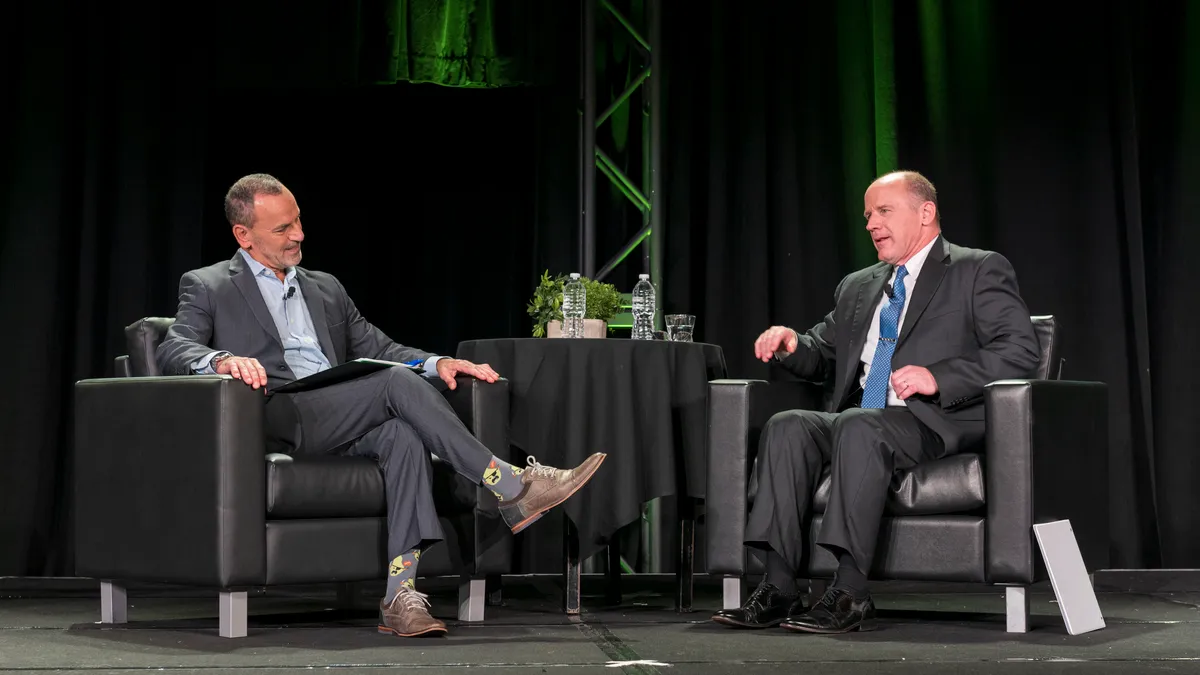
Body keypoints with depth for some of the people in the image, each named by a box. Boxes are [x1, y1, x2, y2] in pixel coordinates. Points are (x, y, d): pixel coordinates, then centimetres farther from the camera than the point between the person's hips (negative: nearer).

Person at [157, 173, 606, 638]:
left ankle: (400, 593, -40)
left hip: (339, 427, 5)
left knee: (403, 434, -30)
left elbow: (378, 348, 23)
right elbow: (173, 351, -4)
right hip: (276, 417, -5)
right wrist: (222, 360, -27)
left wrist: (436, 364, 2)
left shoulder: (325, 288, 29)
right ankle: (511, 488, -25)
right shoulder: (206, 288, 12)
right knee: (398, 383, -26)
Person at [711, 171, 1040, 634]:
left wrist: (938, 377, -20)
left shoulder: (979, 271, 5)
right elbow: (823, 355, 30)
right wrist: (792, 345, 5)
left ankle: (850, 596, -38)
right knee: (788, 426, -22)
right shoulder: (857, 287, 26)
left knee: (859, 425, -35)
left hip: (938, 422, -6)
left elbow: (1020, 351, -7)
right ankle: (778, 591, -28)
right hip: (857, 421, 6)